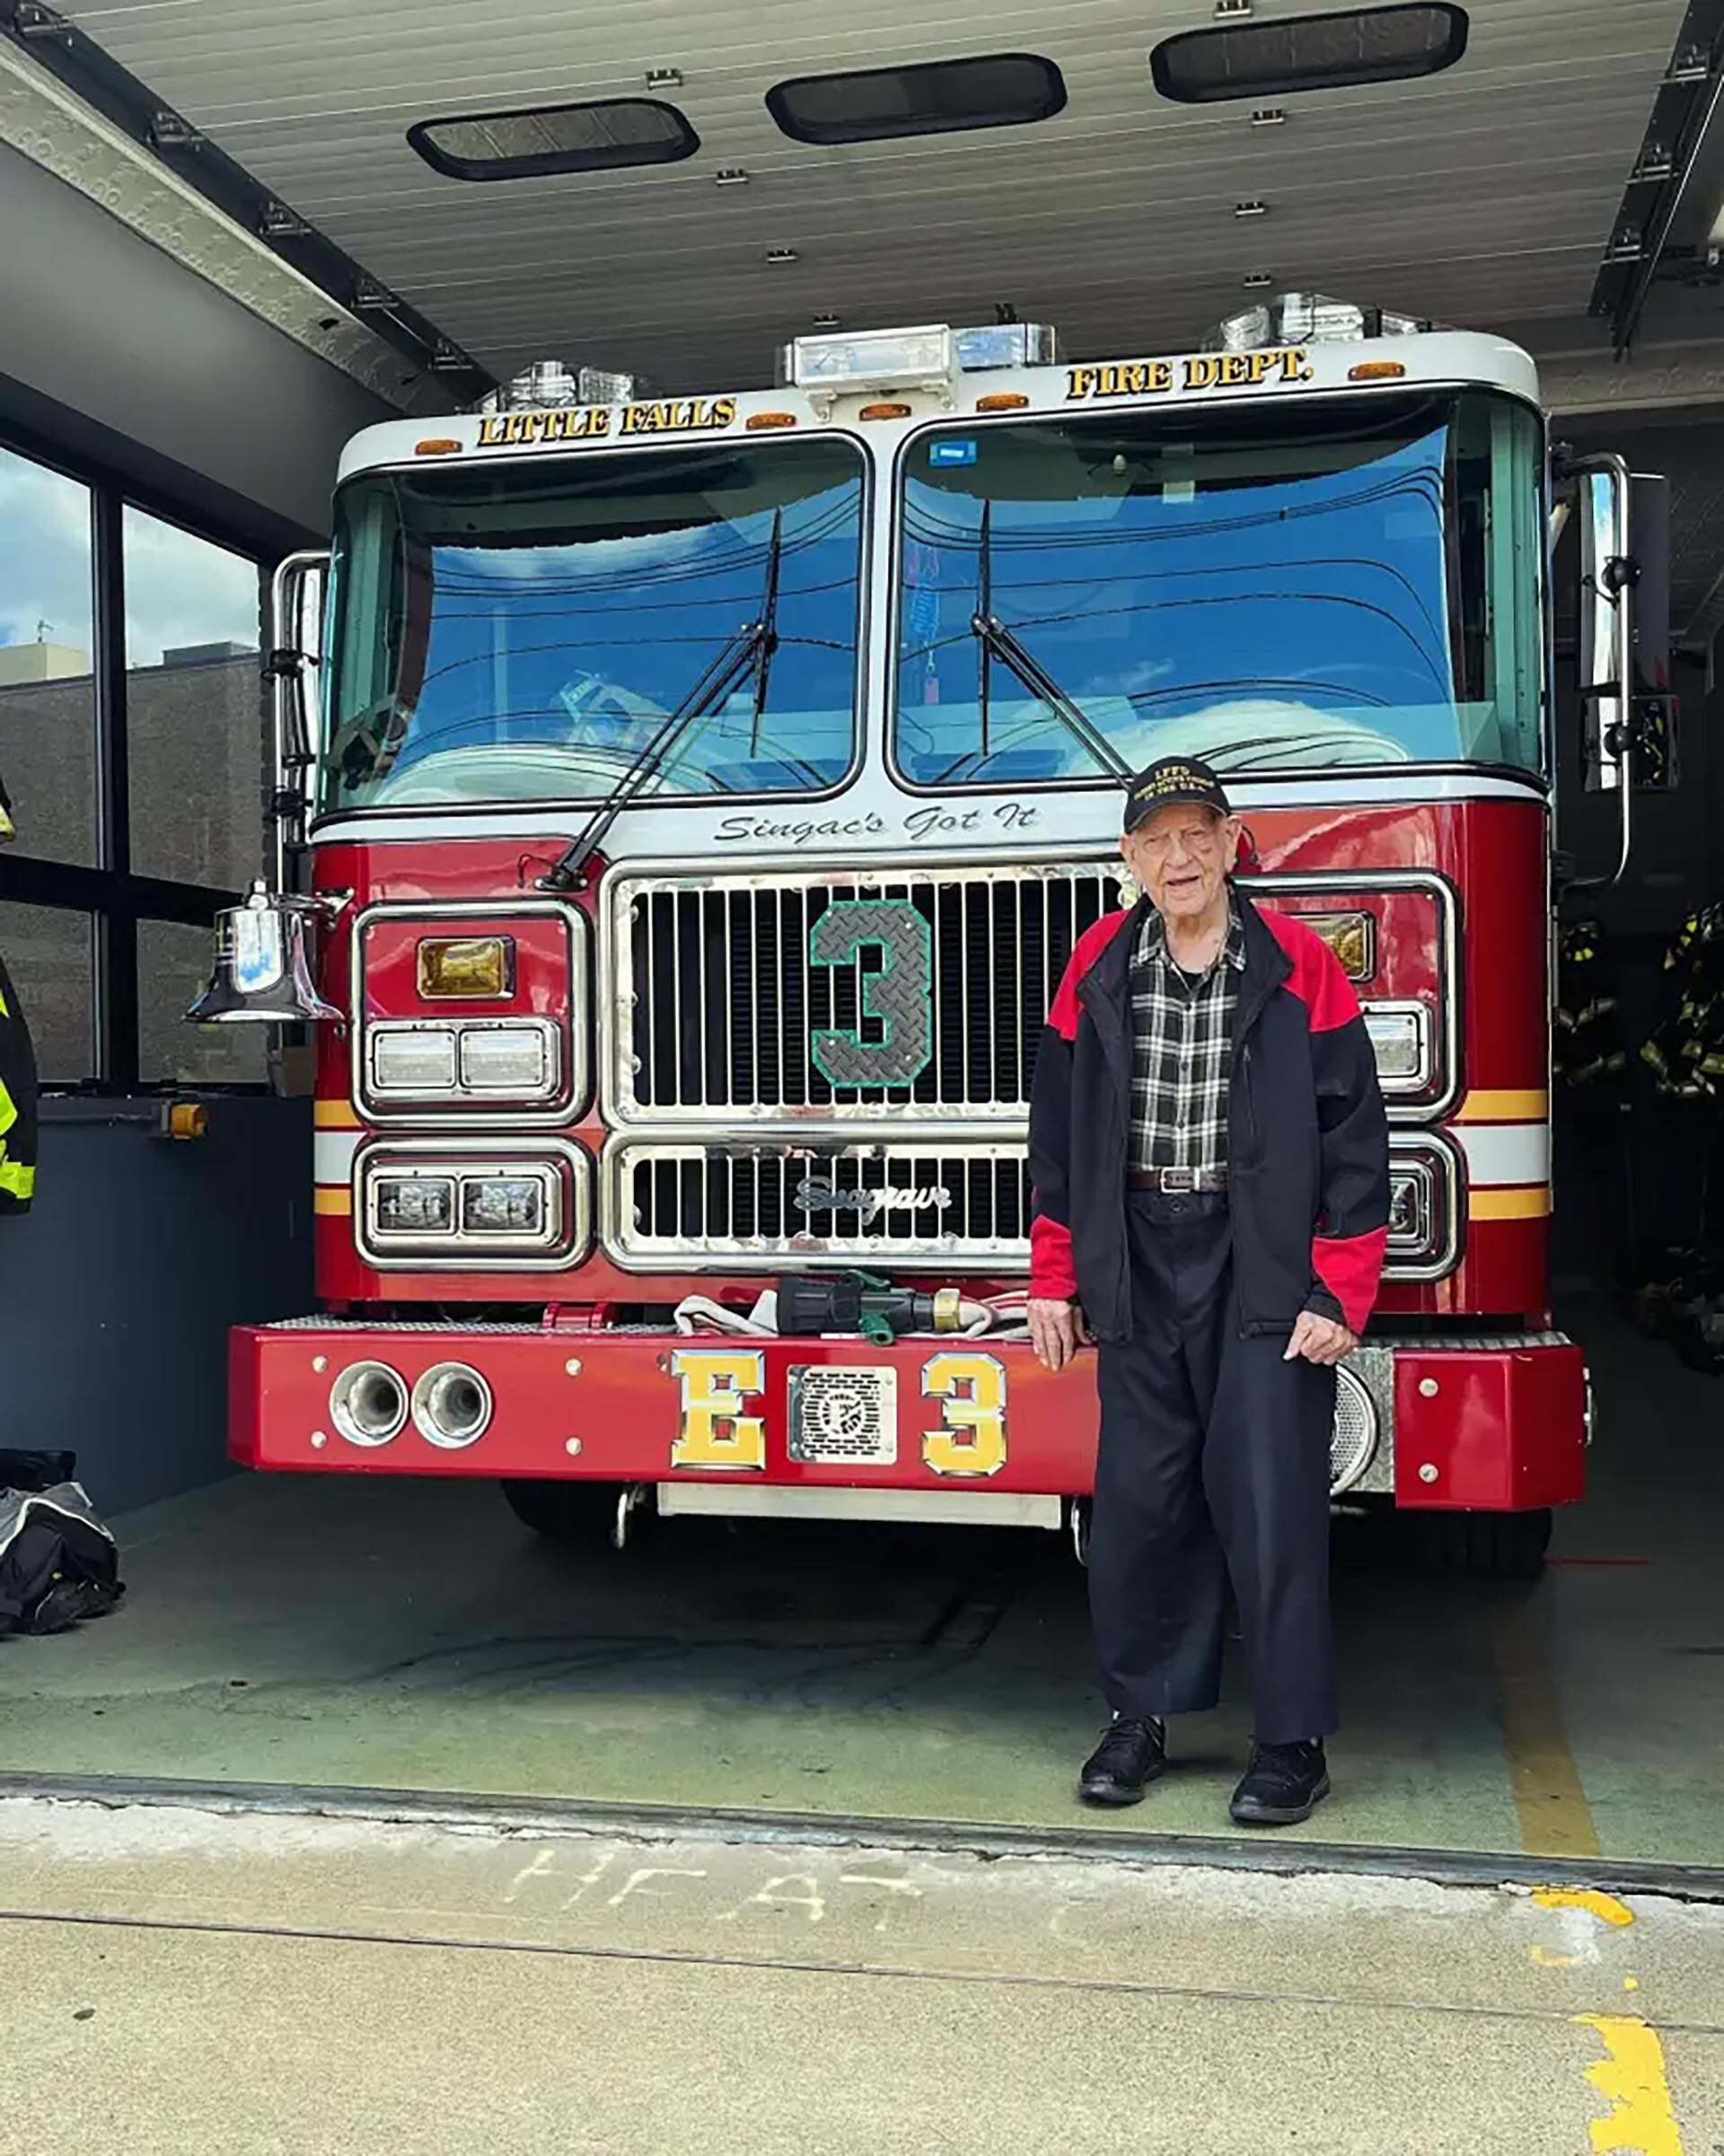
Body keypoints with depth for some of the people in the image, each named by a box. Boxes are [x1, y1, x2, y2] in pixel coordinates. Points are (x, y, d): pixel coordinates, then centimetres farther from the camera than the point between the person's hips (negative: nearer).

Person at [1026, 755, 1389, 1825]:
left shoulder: (1300, 969, -5)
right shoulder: (1096, 970, 4)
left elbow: (1352, 1137, -5)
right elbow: (1061, 1134, 9)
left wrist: (1339, 1295, -10)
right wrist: (1055, 1282, 8)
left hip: (1264, 1272, -3)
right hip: (1139, 1267, 3)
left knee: (1270, 1504, -2)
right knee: (1140, 1499, 8)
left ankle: (1294, 1740, 11)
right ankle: (1142, 1714, 23)